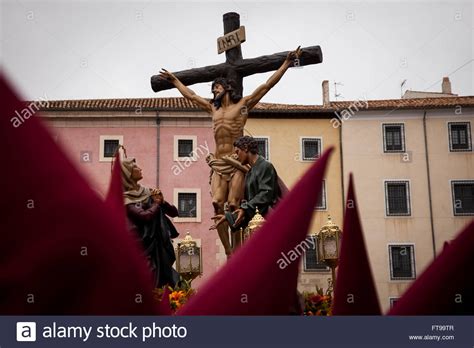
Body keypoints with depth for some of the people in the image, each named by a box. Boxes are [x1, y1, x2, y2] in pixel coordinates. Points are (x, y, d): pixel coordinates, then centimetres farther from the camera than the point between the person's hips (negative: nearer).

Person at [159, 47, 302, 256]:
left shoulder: (243, 104, 9)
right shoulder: (213, 108, 24)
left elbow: (267, 85, 5)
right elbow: (190, 95, 36)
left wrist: (287, 63, 2)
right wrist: (174, 80, 45)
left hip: (236, 162, -4)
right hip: (218, 164, 4)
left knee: (233, 205, -13)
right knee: (217, 205, -13)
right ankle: (229, 254, -10)